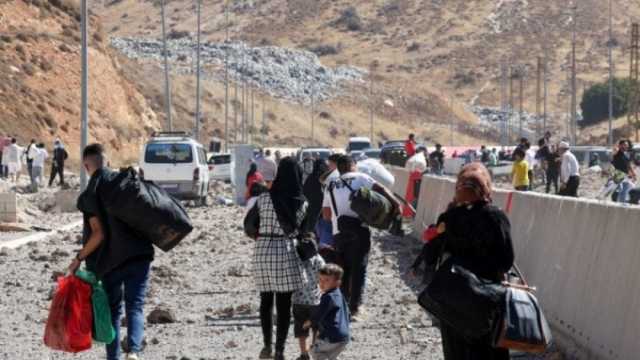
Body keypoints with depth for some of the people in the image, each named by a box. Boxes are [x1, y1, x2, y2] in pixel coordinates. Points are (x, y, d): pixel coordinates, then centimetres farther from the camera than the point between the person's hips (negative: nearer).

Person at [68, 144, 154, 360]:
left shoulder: (89, 195, -9)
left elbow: (99, 234, -13)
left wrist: (79, 259, -3)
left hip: (110, 261, -1)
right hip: (139, 254, 1)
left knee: (113, 310, 15)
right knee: (135, 307, 1)